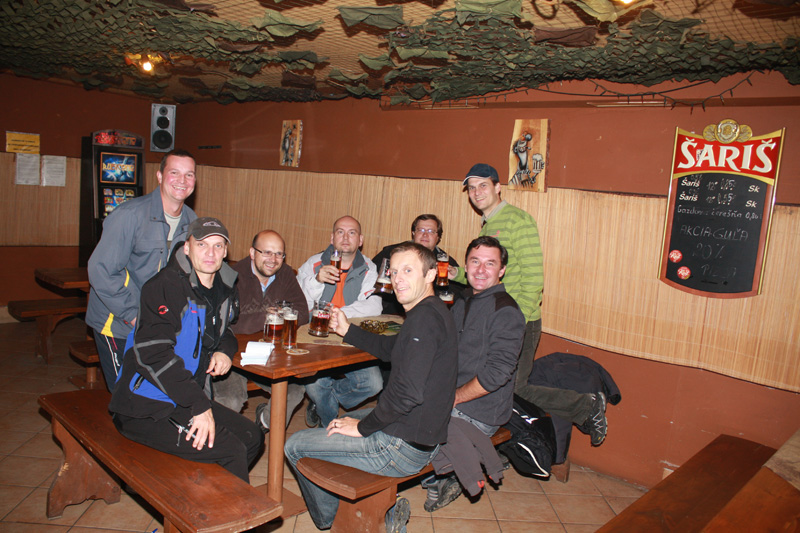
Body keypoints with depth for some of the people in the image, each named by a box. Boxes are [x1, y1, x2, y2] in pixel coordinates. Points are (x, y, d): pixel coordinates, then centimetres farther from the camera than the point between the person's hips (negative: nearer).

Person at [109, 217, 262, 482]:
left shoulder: (224, 289, 7)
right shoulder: (165, 286, -18)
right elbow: (152, 352, -27)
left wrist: (224, 350, 0)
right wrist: (200, 406, -29)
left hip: (188, 400, 8)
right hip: (145, 409, -8)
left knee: (252, 437, 5)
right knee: (231, 450, -20)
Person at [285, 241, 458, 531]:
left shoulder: (425, 317, -24)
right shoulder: (432, 312, 9)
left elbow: (408, 392, -30)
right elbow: (390, 348, 24)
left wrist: (363, 427, -16)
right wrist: (347, 330, 16)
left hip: (404, 447, -10)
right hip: (423, 433, 10)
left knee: (295, 446, 2)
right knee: (330, 426, 29)